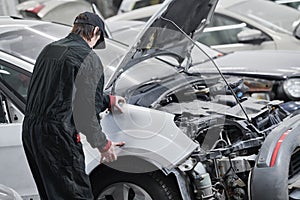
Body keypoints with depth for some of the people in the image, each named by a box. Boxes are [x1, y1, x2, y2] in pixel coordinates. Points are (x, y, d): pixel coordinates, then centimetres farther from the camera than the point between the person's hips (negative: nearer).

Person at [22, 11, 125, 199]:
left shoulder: (48, 50, 18)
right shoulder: (89, 58, -9)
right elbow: (85, 108, -13)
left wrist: (108, 100, 37)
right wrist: (102, 143, -1)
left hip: (30, 129, 9)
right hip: (57, 135, -9)